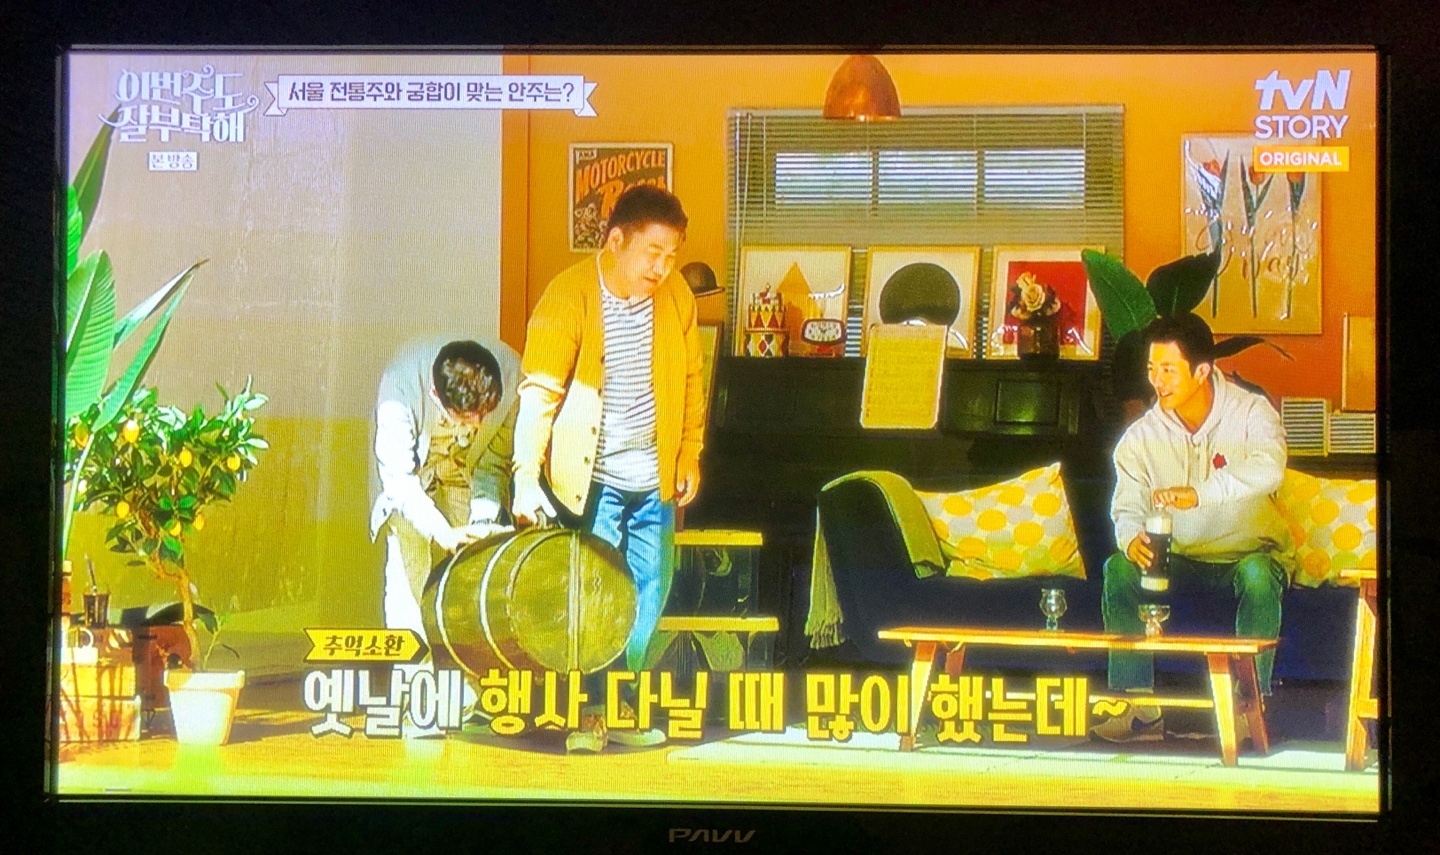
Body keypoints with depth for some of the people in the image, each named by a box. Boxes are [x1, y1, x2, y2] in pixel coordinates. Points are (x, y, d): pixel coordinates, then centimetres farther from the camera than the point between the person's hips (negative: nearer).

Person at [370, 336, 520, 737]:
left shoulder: (512, 374, -29)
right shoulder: (401, 386, -37)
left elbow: (496, 461, -13)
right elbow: (398, 477, -30)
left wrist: (483, 519, -26)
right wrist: (444, 532, -41)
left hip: (470, 479, 3)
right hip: (410, 479, -3)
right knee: (410, 571, -16)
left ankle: (470, 695, 0)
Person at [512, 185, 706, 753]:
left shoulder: (676, 296, 0)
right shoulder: (568, 298, -15)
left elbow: (690, 381, 13)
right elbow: (538, 394, -18)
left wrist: (689, 457, 12)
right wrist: (526, 478, -25)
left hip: (654, 478, 5)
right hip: (591, 478, -5)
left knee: (648, 598, 9)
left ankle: (622, 707, 22)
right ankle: (590, 714, 8)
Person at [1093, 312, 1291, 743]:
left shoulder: (1251, 413, -15)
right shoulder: (1141, 436, -6)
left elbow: (1269, 469, -36)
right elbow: (1127, 506, -11)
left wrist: (1198, 494, -52)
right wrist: (1132, 538, -38)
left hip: (1246, 551, -3)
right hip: (1178, 558, 3)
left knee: (1259, 575, -36)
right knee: (1119, 568, -25)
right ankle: (1140, 707, -23)